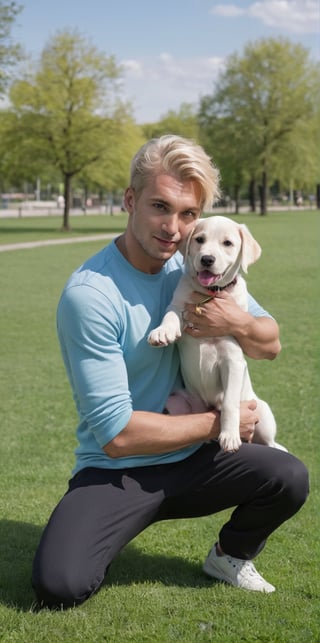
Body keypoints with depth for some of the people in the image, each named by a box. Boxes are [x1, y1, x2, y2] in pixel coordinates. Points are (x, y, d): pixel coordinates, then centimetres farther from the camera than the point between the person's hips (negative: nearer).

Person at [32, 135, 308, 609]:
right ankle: (96, 536, 10)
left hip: (193, 461, 5)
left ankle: (229, 558, 12)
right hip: (116, 472, -5)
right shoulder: (89, 294, -21)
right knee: (59, 586, -27)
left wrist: (240, 324, -18)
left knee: (289, 478, -20)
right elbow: (117, 434, -22)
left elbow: (271, 345, 7)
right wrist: (218, 423, -14)